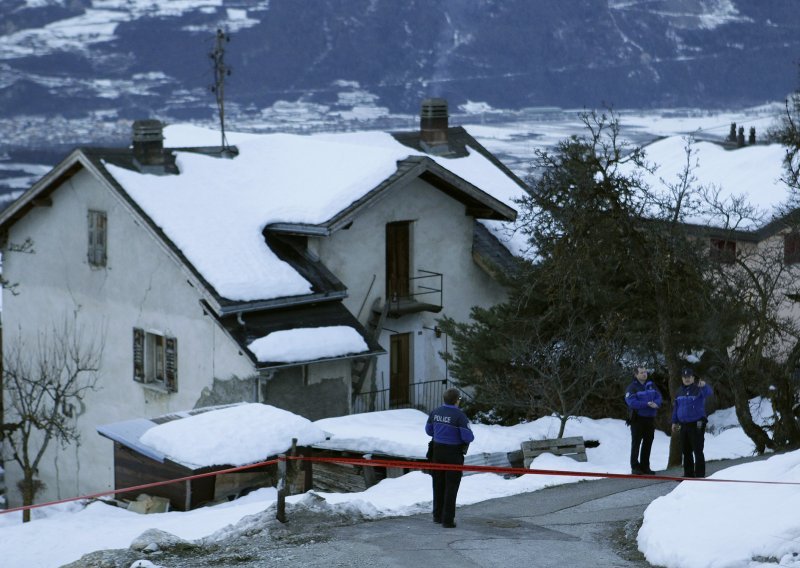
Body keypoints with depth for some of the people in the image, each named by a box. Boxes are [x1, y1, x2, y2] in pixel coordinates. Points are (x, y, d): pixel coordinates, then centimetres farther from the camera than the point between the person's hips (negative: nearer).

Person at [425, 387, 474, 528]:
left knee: (438, 485, 18)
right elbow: (468, 437, -21)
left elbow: (429, 430, 13)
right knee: (451, 487, 2)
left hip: (438, 452, 6)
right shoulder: (459, 415, -19)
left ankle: (438, 515, 27)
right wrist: (471, 437, 2)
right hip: (453, 454, -5)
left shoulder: (435, 412, 0)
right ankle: (447, 520, 2)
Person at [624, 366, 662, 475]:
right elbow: (631, 402, -19)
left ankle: (645, 466, 18)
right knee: (636, 443, -2)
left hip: (650, 419, 5)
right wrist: (647, 404, -23)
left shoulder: (651, 385, 10)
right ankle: (635, 467, 0)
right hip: (638, 419, -5)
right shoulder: (632, 387, -7)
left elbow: (658, 397, 3)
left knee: (648, 443, 10)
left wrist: (656, 404, -20)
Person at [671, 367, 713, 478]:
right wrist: (675, 422, 16)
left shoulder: (698, 389, -9)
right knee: (686, 451, 12)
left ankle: (700, 475, -4)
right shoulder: (680, 391, 12)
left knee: (697, 451, -6)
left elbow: (708, 393, -32)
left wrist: (704, 386, -54)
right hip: (684, 425, 7)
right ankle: (688, 474, 21)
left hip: (697, 425, -7)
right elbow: (676, 407, 19)